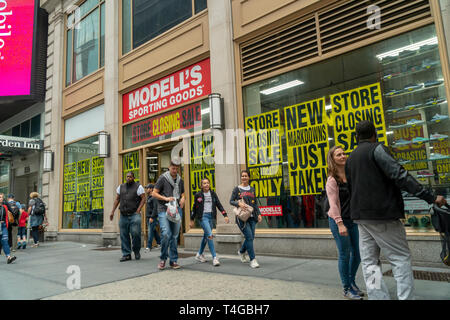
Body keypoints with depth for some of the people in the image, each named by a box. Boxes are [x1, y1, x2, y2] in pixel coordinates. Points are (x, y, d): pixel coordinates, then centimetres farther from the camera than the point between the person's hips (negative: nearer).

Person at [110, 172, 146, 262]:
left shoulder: (138, 187, 1)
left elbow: (143, 198, -3)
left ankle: (136, 251, 10)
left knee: (135, 233, -14)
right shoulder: (121, 187, 15)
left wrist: (138, 210, -11)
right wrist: (112, 211, 13)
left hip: (134, 214, -4)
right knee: (124, 235, 4)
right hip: (123, 215, 4)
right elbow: (117, 199, 18)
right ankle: (126, 254, 13)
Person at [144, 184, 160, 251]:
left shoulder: (154, 197, -13)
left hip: (153, 217, -9)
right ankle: (159, 243, 25)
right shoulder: (148, 197, 17)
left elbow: (155, 208, -19)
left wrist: (152, 217, -22)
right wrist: (147, 216, 17)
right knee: (154, 231, 14)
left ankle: (149, 246, -8)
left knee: (151, 231, -9)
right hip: (148, 217, 9)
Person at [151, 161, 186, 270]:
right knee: (166, 234, -17)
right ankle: (163, 258, 3)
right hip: (164, 209, -4)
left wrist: (182, 199, 2)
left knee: (175, 236, 5)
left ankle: (173, 261, 14)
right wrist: (166, 198, -14)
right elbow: (154, 193, -1)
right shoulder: (163, 178, 0)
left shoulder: (180, 180, 15)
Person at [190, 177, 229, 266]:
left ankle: (199, 254, 31)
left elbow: (219, 205, 6)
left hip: (211, 216, 5)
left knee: (206, 236, 13)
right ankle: (214, 257, -15)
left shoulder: (213, 194, 8)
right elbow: (194, 208, 7)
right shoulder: (198, 195, 0)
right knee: (209, 235, -17)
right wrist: (192, 220, 9)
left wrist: (225, 215, -3)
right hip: (203, 216, -4)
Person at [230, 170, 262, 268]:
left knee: (251, 237, 7)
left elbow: (255, 204, 17)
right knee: (249, 237, -12)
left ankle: (241, 251, 35)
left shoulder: (252, 189, 14)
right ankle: (252, 260, -4)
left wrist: (259, 214, 7)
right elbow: (231, 201, 1)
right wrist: (238, 203, -18)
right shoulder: (237, 189, 2)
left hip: (252, 217, 5)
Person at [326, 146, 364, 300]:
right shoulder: (332, 180, -11)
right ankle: (347, 289, 16)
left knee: (357, 253, 12)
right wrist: (340, 224, -21)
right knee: (345, 254, 1)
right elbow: (333, 204, -15)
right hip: (338, 220, -6)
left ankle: (352, 282, 33)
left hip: (352, 219, 6)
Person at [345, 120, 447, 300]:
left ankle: (378, 297, 7)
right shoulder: (377, 149, -5)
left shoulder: (350, 158, 17)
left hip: (361, 216, 7)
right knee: (401, 258, 2)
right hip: (382, 213, -7)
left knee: (369, 262, 7)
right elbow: (400, 175, -16)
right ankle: (406, 297, -2)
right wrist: (430, 197, -15)